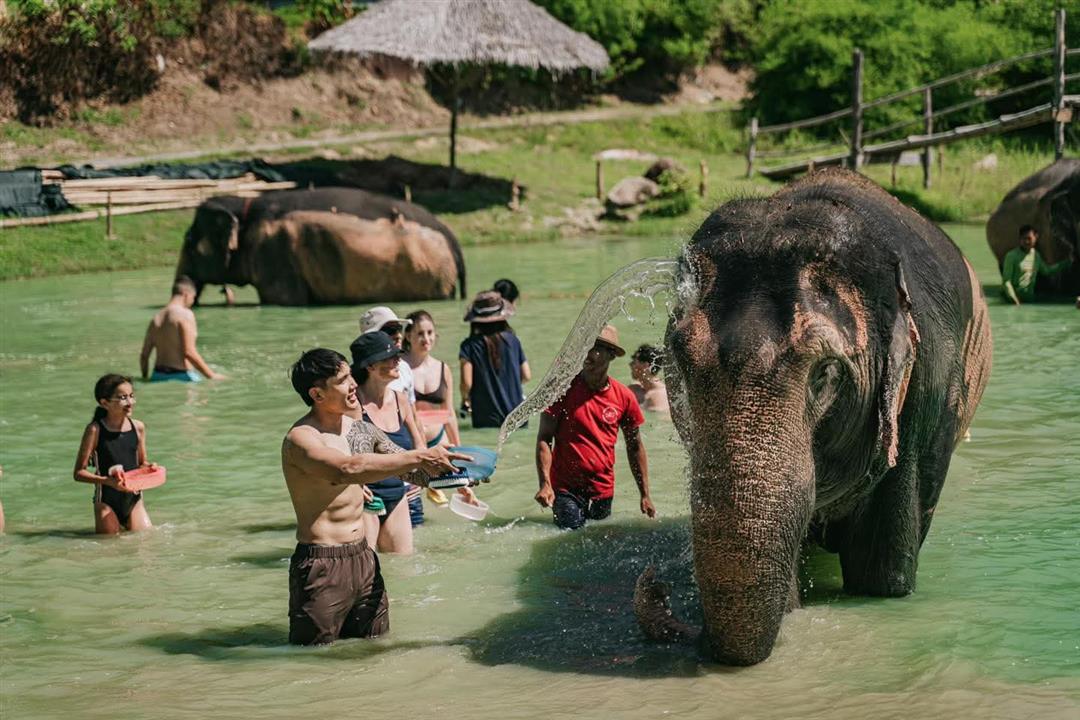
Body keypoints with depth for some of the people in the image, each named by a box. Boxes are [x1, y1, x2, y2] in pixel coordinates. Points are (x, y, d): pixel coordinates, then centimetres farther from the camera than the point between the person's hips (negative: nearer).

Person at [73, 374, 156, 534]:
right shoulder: (95, 430, -11)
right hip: (107, 501, -3)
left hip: (133, 497, 3)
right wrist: (108, 481, -24)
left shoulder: (138, 428, 1)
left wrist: (148, 467, -9)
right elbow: (79, 473, -11)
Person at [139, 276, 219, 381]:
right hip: (182, 376, -7)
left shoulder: (156, 318, 14)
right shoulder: (185, 314, -6)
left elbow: (144, 356, 16)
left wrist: (145, 378, 31)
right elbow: (189, 352, -15)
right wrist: (211, 375, -9)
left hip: (158, 377, 7)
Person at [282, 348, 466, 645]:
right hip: (322, 567, -8)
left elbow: (413, 471, 16)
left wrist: (444, 470, -7)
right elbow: (348, 468, -35)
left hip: (364, 560, 8)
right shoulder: (300, 439, -17)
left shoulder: (363, 431, 9)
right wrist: (419, 457, -35)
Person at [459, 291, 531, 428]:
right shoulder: (512, 340, 1)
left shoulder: (470, 346, -8)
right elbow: (527, 376, 5)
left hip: (486, 420, -2)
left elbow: (467, 383, -14)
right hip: (516, 416, 3)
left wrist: (465, 398, 8)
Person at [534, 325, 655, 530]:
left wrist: (645, 495, 9)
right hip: (565, 488, -3)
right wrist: (545, 484, -20)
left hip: (603, 489, 3)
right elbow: (544, 438, -8)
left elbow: (634, 446, 11)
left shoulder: (624, 396, 1)